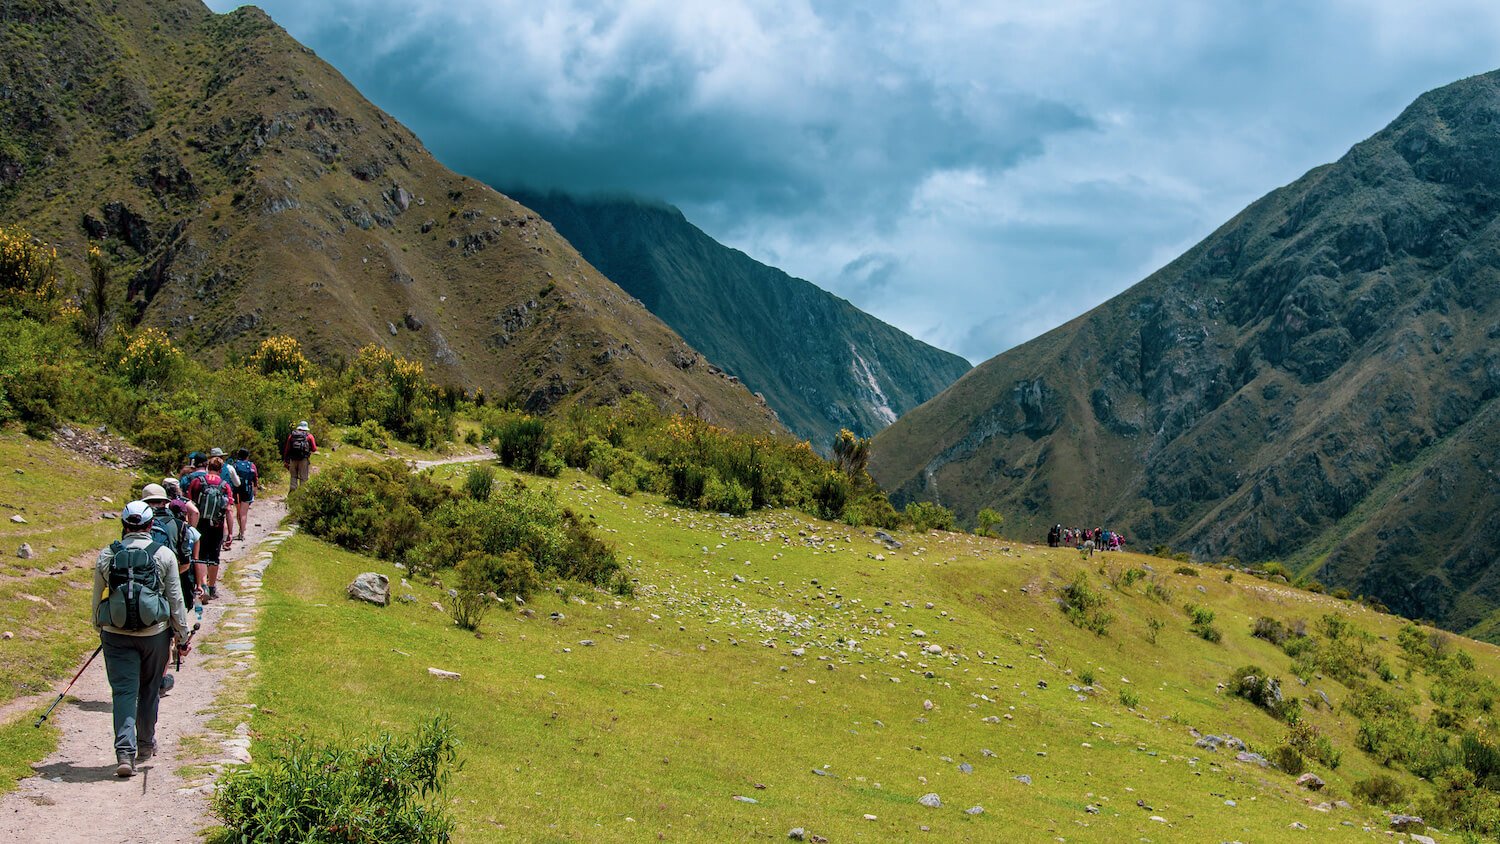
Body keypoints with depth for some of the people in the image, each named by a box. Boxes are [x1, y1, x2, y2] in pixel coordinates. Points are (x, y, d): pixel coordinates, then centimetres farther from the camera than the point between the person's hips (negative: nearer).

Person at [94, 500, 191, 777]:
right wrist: (183, 636, 8)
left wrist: (100, 630, 25)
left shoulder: (107, 555, 2)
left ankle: (125, 752, -13)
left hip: (116, 635, 0)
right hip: (155, 634, 0)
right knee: (149, 690, 17)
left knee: (123, 692, 0)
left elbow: (97, 598, 10)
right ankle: (146, 744, 30)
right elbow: (176, 599, 0)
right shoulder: (164, 554, -3)